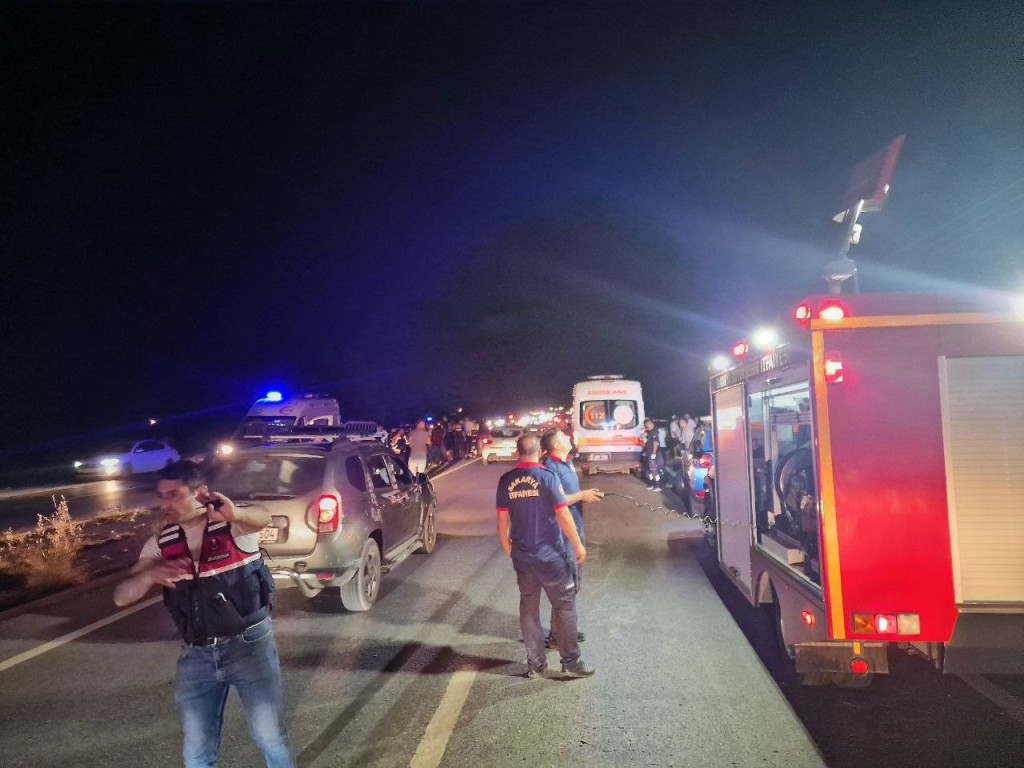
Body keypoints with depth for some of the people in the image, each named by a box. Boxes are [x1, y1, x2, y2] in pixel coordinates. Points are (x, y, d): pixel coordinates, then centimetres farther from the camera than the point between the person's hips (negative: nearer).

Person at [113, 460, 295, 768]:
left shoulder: (234, 524, -11)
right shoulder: (160, 544, 2)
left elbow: (263, 518, -35)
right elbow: (121, 596, -3)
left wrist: (235, 514, -59)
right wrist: (149, 575, -26)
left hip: (249, 644, -4)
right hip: (196, 655, 4)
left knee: (270, 735, 3)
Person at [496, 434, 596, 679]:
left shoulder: (506, 481, 0)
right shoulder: (546, 477, -13)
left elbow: (502, 519, 5)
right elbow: (563, 515, -14)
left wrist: (507, 547, 20)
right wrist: (578, 545, -3)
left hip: (521, 556, 4)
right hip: (550, 555, -4)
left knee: (528, 608, 13)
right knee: (564, 606, 7)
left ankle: (535, 664, 19)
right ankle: (571, 662, 11)